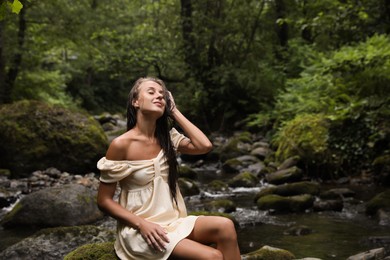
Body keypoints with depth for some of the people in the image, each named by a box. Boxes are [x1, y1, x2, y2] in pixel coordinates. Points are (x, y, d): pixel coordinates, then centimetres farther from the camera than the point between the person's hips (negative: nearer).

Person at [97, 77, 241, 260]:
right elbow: (104, 200, -6)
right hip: (140, 230, -6)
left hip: (173, 222, 6)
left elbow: (205, 146, -9)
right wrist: (142, 224, -18)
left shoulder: (167, 138, 9)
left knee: (225, 226, -23)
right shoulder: (121, 145, -9)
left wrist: (174, 111, 0)